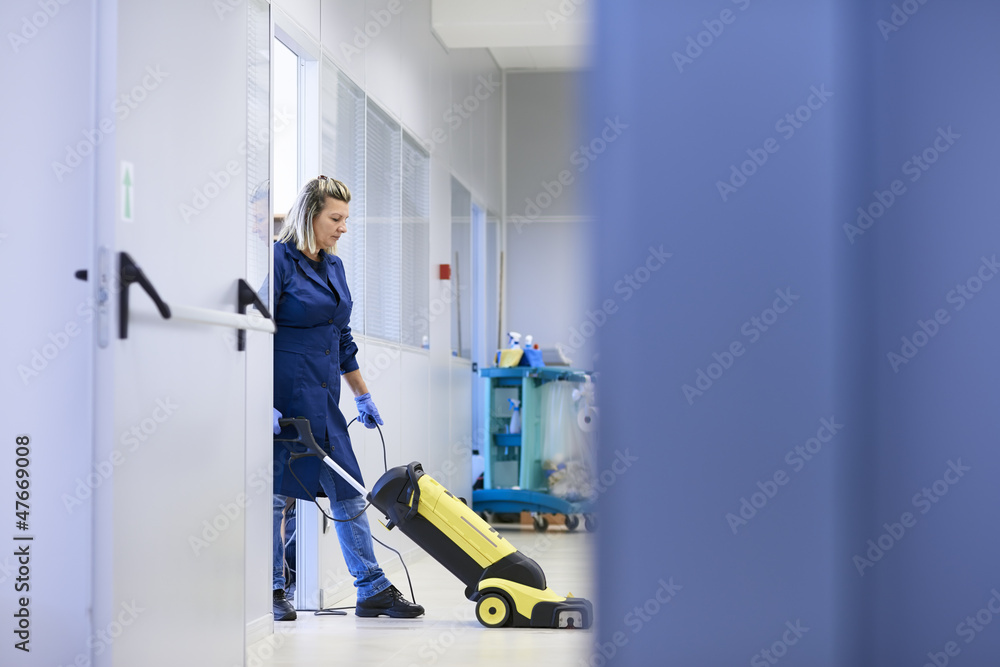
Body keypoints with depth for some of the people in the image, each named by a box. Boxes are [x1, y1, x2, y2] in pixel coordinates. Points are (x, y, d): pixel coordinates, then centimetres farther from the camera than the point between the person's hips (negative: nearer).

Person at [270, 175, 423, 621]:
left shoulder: (333, 266, 14)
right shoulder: (279, 260, -11)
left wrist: (363, 396, 21)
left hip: (323, 400, 8)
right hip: (284, 396, -8)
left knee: (349, 491, 6)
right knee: (273, 492, 0)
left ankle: (373, 589, 9)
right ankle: (271, 593, 10)